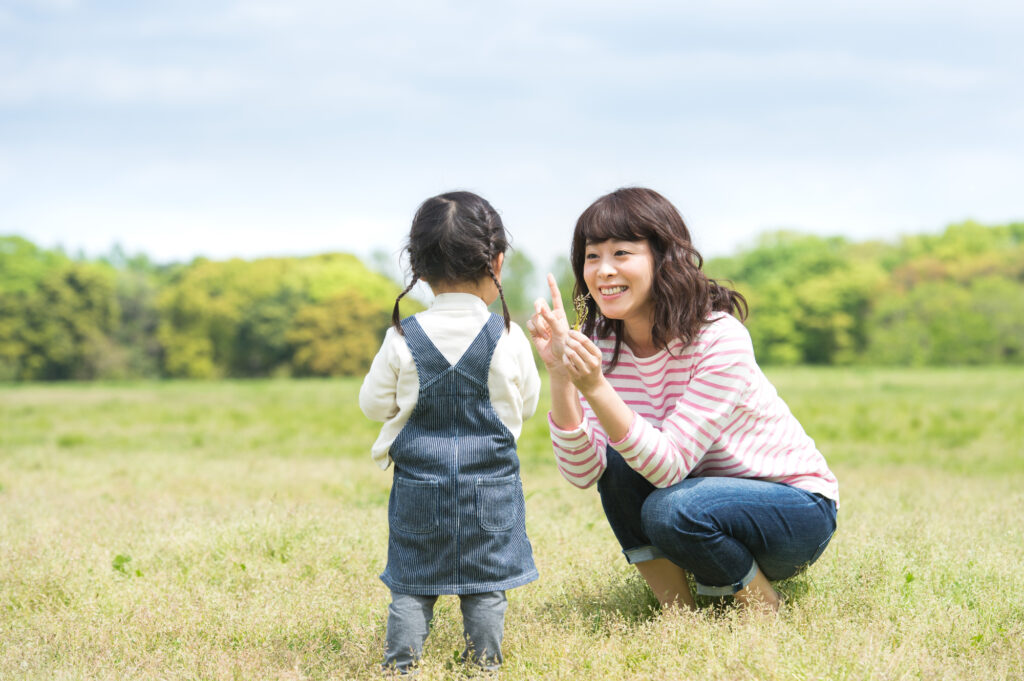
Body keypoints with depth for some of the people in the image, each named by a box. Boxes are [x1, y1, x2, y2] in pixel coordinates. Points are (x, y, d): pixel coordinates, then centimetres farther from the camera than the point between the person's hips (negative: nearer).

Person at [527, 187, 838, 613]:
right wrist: (560, 373, -28)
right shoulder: (601, 342, -7)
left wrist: (595, 387, -42)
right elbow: (582, 472, -17)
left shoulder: (719, 338, -25)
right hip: (708, 490, 6)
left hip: (801, 507, -6)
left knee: (671, 510, -31)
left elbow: (668, 465, -31)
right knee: (615, 462, -19)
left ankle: (762, 607, -5)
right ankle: (677, 612, -6)